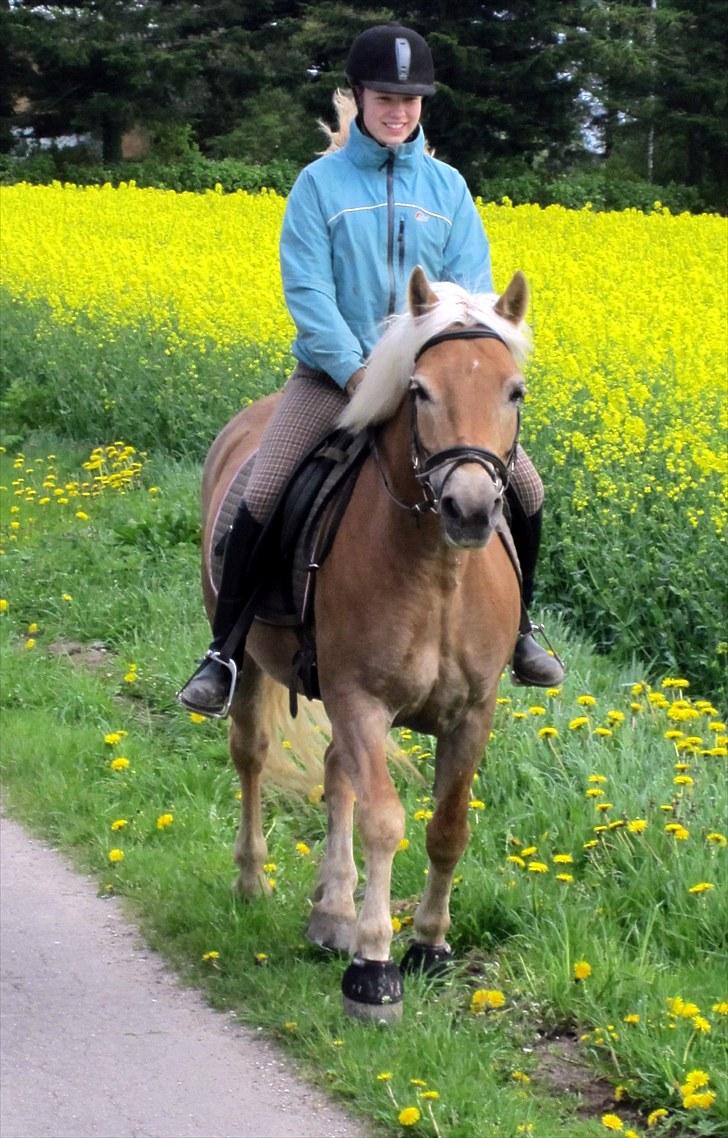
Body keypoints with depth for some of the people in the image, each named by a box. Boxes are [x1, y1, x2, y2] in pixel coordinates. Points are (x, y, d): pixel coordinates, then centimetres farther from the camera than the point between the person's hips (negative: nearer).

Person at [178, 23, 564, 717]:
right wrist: (356, 372, -21)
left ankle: (516, 629, 17)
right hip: (334, 375, -3)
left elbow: (472, 288, 0)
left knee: (525, 490, -6)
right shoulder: (320, 183, -3)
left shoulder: (447, 186, 6)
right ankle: (223, 653, -7)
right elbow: (307, 288, -10)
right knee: (259, 501, -20)